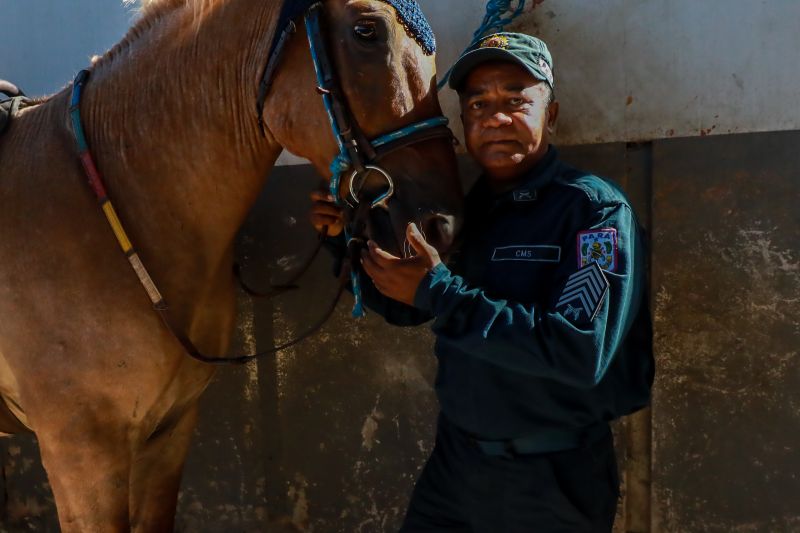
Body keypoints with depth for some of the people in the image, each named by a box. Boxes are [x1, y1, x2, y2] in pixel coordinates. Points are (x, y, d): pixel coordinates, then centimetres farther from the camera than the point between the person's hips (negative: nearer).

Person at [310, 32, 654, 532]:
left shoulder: (596, 209, -16)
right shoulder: (462, 207, 3)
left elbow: (583, 353, -28)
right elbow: (405, 308, 14)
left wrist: (439, 292, -29)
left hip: (553, 481, -5)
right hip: (453, 458, 5)